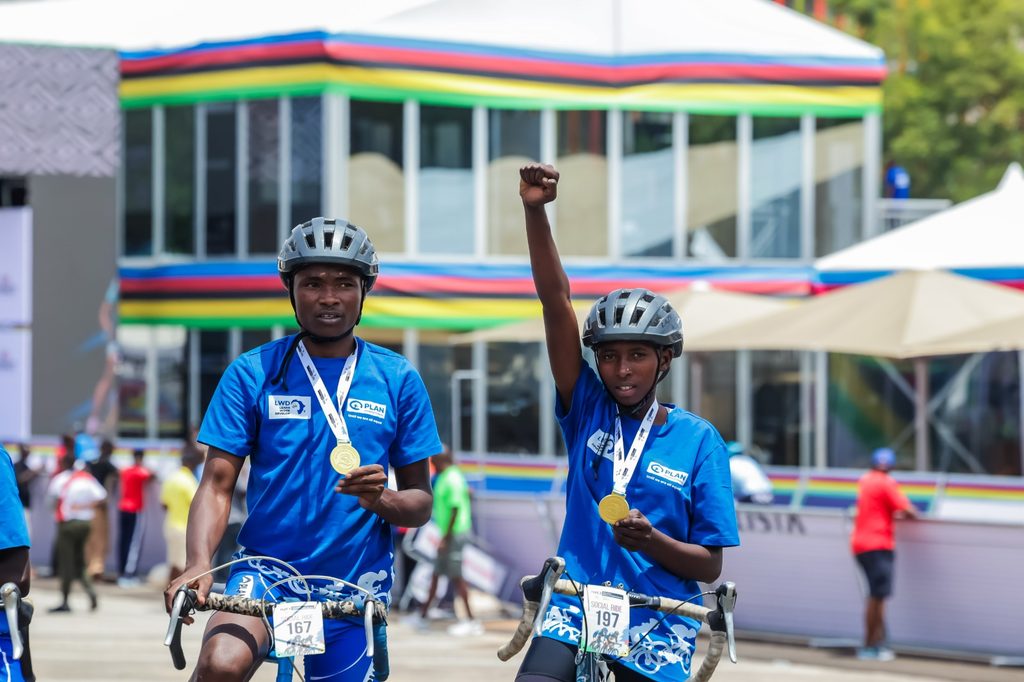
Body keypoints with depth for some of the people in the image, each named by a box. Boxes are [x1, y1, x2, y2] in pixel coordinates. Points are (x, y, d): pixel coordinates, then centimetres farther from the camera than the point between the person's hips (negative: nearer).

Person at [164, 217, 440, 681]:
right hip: (266, 572, -2)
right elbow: (217, 484, -2)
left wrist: (379, 499, -16)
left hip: (355, 588, 2)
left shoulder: (398, 380, 5)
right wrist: (199, 563, -21)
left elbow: (420, 503, 7)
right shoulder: (252, 374, 2)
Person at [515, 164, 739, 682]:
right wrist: (535, 211, -15)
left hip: (657, 625, 0)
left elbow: (710, 565, 0)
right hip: (575, 610, 1)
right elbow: (556, 302, -5)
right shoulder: (587, 410, 5)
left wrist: (650, 541, -20)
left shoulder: (697, 440, 1)